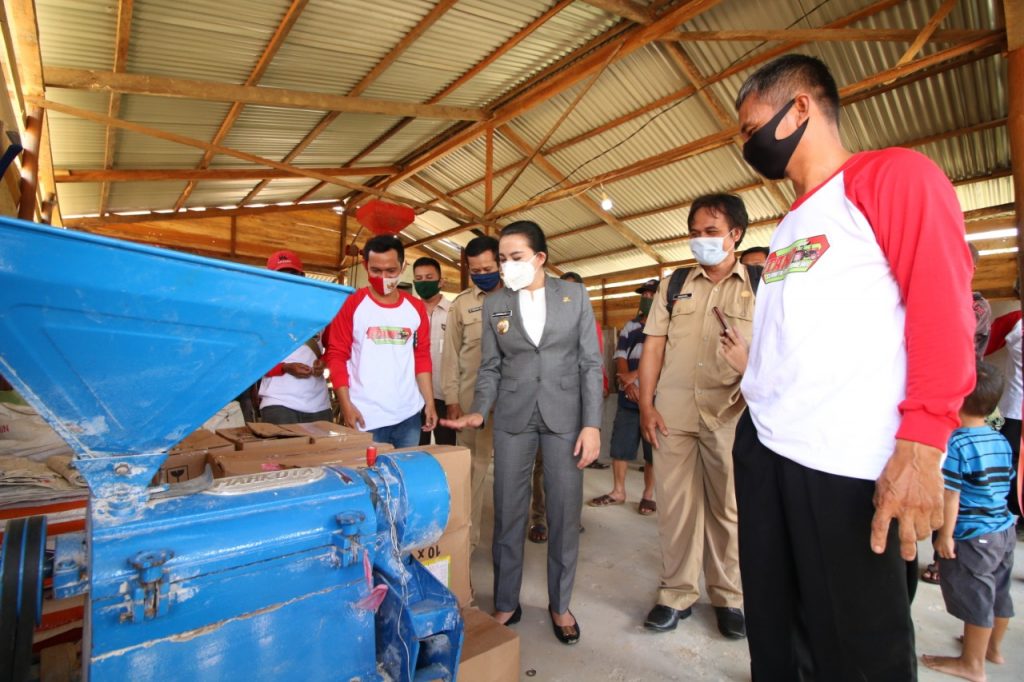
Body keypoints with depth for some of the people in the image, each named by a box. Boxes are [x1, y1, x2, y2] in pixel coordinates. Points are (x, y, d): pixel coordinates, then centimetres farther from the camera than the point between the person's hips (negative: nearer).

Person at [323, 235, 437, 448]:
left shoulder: (416, 308, 8)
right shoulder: (351, 304, -2)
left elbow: (422, 357, 11)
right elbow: (336, 356, -3)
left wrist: (429, 403, 6)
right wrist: (346, 405, -11)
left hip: (410, 415, 4)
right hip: (365, 417, -3)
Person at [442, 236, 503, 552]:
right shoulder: (461, 304, 5)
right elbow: (451, 354, 5)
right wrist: (451, 400, 0)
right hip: (473, 396, 0)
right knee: (473, 465, 8)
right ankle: (467, 536, 22)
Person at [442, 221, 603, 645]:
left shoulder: (574, 295, 0)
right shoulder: (494, 304, 5)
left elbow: (591, 363, -1)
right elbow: (490, 368, 6)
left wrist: (592, 423, -8)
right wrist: (479, 411, -10)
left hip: (565, 414, -1)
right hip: (512, 416, 1)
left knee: (564, 513, 7)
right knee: (508, 511, 7)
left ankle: (560, 604, 29)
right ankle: (506, 604, 28)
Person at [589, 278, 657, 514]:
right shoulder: (629, 327, 16)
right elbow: (620, 357, 7)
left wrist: (635, 375, -15)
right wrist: (628, 383, -9)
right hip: (628, 397, 4)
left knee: (653, 450, 1)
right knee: (620, 446, 5)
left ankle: (648, 495, 16)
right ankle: (618, 492, 18)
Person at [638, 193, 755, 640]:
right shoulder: (673, 286, 11)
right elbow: (653, 347, 6)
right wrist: (645, 405, -1)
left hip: (731, 412, -1)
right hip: (673, 410, 2)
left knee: (728, 505, 9)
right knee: (674, 503, 7)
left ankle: (728, 597, 29)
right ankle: (676, 594, 24)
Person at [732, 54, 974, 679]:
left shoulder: (894, 174, -2)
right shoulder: (789, 224, 18)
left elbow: (942, 309, -12)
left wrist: (922, 443, -19)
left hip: (849, 464, -7)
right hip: (762, 447, 7)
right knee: (773, 631, 19)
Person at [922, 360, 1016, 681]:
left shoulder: (956, 444, -21)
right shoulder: (1001, 441, 3)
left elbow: (950, 496, -22)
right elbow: (1003, 486, 13)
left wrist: (945, 535, -13)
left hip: (972, 537, -8)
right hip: (1004, 531, 8)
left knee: (975, 599, 5)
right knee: (998, 593, 21)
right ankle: (993, 648, 40)